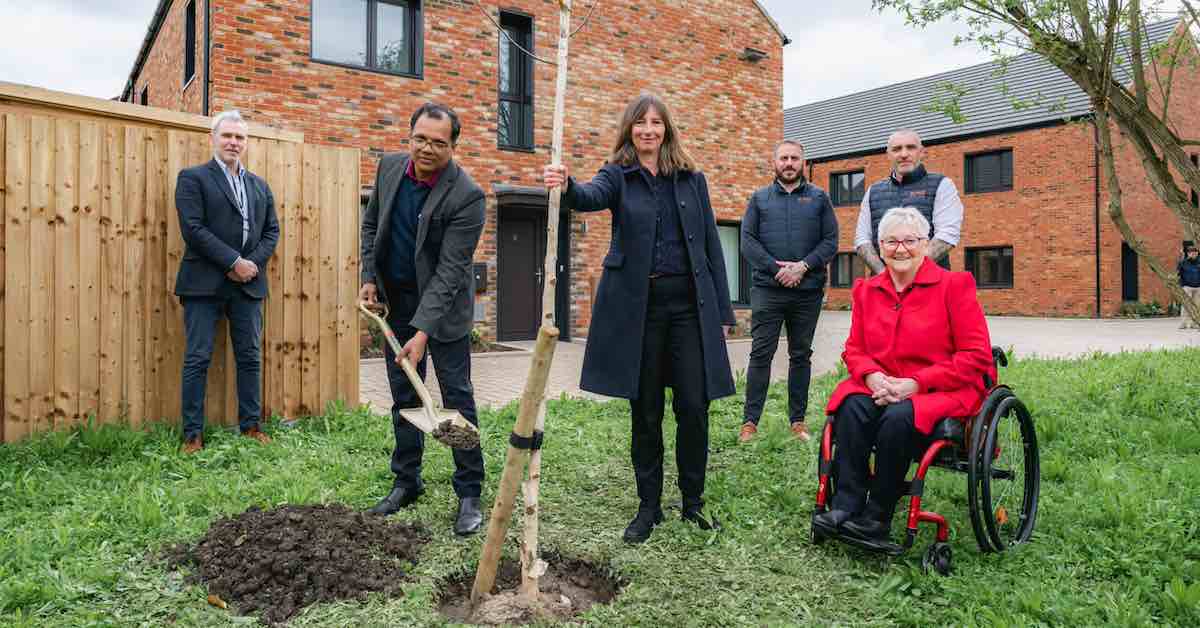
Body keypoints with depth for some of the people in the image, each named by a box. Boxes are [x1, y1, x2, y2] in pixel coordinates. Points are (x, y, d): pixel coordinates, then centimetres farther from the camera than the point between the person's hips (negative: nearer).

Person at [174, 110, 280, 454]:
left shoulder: (259, 185, 17)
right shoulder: (193, 178, 1)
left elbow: (272, 230, 13)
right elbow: (193, 228, -10)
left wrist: (253, 263, -5)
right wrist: (234, 261, -14)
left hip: (248, 283, 5)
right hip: (205, 282, -4)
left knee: (250, 357, 7)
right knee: (197, 359, -1)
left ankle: (251, 425, 17)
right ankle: (192, 433, 6)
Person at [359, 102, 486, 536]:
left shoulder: (467, 196, -22)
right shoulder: (389, 166, -3)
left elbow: (449, 270, -25)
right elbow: (371, 224, 12)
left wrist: (423, 330, -30)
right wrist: (368, 277, 2)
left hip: (443, 305, -5)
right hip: (395, 298, 5)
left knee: (457, 398, -3)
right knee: (403, 397, 12)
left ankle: (469, 493, 6)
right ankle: (406, 482, 24)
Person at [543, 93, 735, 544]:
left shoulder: (692, 179, 10)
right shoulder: (619, 176, 4)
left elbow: (710, 245, 10)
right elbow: (591, 197, -20)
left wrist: (723, 309, 5)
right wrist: (566, 186, -44)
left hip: (689, 303, 1)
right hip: (638, 306, -1)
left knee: (694, 407, 1)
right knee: (645, 411, 7)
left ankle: (693, 501, 21)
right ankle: (649, 506, 21)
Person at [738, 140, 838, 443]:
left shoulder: (819, 198, 10)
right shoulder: (759, 198, 10)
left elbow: (831, 241, 3)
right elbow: (748, 241, 1)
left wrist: (803, 266, -12)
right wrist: (775, 268, -11)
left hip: (808, 290, 1)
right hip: (767, 289, -1)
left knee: (801, 355, 8)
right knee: (761, 353, -4)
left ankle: (798, 420, 16)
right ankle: (750, 421, 0)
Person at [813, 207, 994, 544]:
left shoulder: (954, 285, -3)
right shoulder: (866, 290, 11)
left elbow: (976, 357, -8)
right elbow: (853, 349, 13)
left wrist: (915, 383, -17)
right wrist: (872, 376, -12)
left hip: (943, 390, -4)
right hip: (881, 386, 4)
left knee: (898, 417, -34)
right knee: (852, 408, -28)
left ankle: (877, 518, -19)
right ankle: (845, 507, -23)